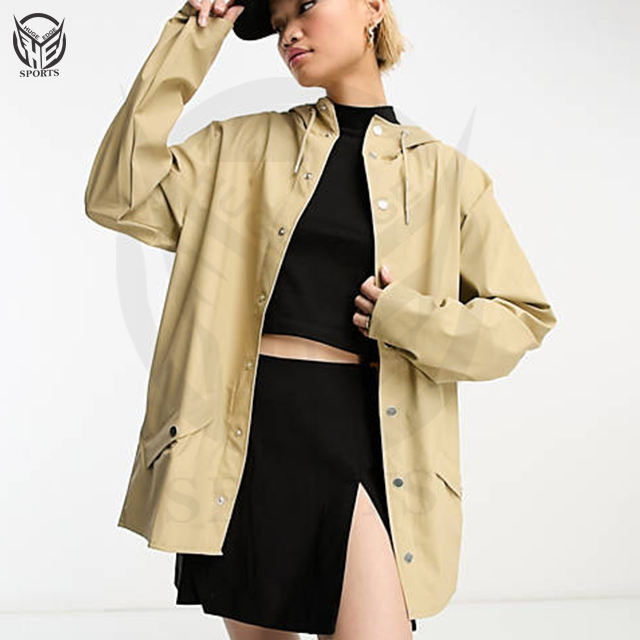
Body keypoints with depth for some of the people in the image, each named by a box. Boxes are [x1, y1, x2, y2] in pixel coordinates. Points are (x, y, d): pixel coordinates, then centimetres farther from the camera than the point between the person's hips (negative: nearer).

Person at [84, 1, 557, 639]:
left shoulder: (444, 173, 8)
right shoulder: (243, 145, 11)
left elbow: (525, 314, 11)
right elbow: (121, 197, -1)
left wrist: (410, 321, -7)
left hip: (363, 427, -1)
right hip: (248, 423, 2)